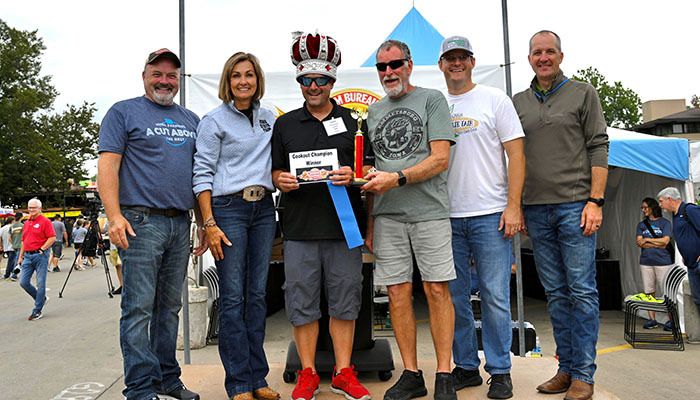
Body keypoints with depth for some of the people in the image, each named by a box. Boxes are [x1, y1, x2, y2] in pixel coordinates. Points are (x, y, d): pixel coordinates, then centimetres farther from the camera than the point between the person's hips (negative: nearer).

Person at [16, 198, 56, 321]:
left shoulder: (45, 221, -6)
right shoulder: (26, 223, 17)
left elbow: (52, 238, -12)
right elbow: (23, 241, 21)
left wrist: (41, 249, -15)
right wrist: (20, 256, 17)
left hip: (40, 256, -7)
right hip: (27, 256, 7)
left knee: (40, 284, -2)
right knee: (23, 282, 2)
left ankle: (37, 311, 5)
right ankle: (41, 299, 23)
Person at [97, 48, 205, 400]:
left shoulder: (191, 120, 19)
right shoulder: (124, 112, 5)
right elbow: (108, 165, -5)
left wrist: (204, 223, 13)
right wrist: (114, 216, -17)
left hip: (181, 224, 5)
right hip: (141, 222, -5)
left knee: (170, 307, 11)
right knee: (139, 309, -5)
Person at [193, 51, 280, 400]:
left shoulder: (269, 119, 15)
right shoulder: (214, 120, 0)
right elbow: (202, 174, -5)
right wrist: (209, 225, -12)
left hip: (264, 209, 5)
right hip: (228, 208, -5)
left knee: (258, 295, 8)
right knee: (232, 297, -3)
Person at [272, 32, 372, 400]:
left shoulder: (352, 121, 10)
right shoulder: (285, 125, 13)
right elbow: (276, 172, 15)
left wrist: (352, 175, -12)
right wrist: (281, 180, -8)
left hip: (344, 226, 0)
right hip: (299, 228, 1)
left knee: (344, 301, 5)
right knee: (302, 301, 5)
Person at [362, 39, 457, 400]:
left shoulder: (432, 100, 5)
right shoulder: (374, 111, 19)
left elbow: (441, 158, -6)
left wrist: (396, 178, -17)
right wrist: (369, 221, 13)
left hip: (429, 211, -4)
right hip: (386, 215, 4)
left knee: (437, 290, -2)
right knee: (397, 292, 4)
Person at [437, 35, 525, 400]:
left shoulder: (494, 99, 5)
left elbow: (516, 153, -1)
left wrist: (513, 206, -11)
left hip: (490, 215, -3)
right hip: (446, 217, 4)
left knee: (495, 297, 0)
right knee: (454, 297, 9)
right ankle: (466, 367, 23)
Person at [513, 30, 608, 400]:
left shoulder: (583, 93, 7)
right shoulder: (518, 102, 14)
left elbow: (598, 148, 0)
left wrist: (595, 201, -9)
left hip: (575, 206, -3)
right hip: (536, 209, 3)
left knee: (582, 292, -1)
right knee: (555, 294, 9)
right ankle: (566, 368, 19)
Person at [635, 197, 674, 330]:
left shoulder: (665, 222, 5)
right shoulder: (642, 224, 14)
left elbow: (665, 241, -6)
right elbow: (639, 243, 3)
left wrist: (647, 240, -1)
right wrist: (657, 245, -6)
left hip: (663, 261, -3)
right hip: (646, 262, 3)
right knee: (649, 292, 3)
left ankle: (671, 320, 6)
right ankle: (652, 319, 7)